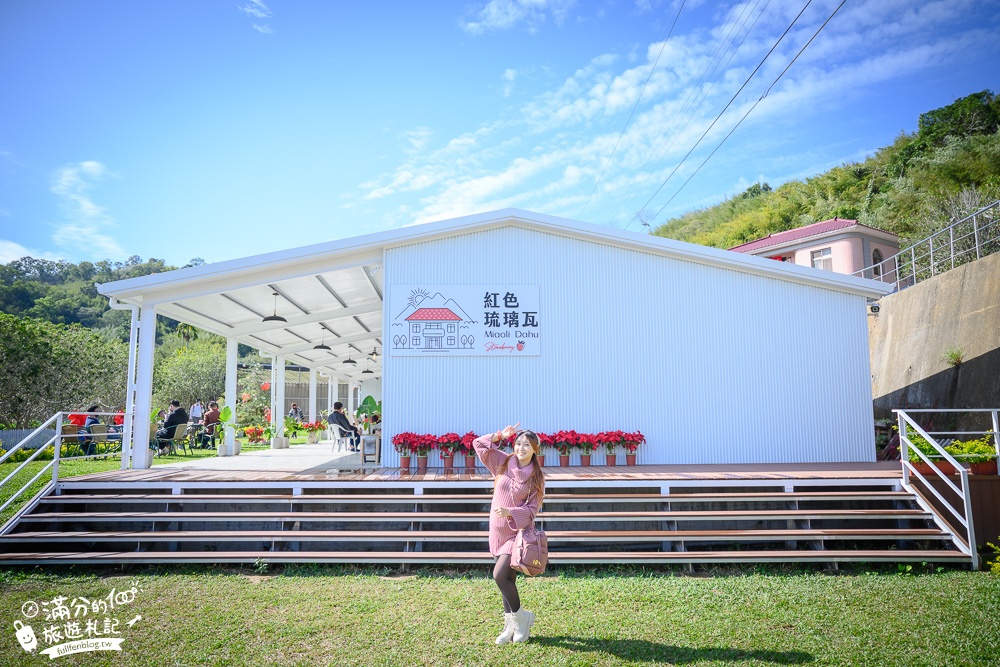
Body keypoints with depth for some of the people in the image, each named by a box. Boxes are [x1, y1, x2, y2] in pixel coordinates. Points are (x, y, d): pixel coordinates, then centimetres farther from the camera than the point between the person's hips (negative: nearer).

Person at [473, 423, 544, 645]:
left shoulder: (537, 478, -6)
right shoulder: (503, 463, 1)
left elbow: (532, 509, -9)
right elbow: (479, 444, 2)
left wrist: (509, 512, -23)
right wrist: (500, 435, -5)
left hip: (517, 532, -4)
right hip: (498, 532, 4)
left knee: (500, 575, -17)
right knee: (507, 579, 11)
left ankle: (521, 617, 5)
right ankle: (511, 625, 24)